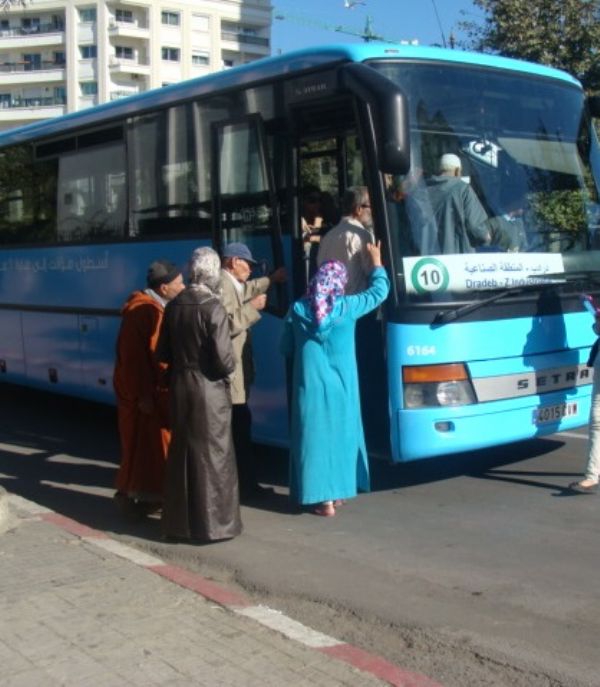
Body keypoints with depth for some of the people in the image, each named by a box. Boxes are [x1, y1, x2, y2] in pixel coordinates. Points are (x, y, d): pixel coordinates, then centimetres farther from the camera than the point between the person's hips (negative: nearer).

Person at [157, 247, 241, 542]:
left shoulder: (174, 305, 2)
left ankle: (179, 522, 24)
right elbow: (224, 359, -19)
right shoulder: (213, 307, -16)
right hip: (209, 389, -6)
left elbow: (162, 353, 7)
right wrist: (229, 368, 2)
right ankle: (213, 523, 12)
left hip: (179, 387, 6)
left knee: (181, 453, 15)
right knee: (212, 455, 5)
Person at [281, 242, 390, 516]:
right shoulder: (347, 307, -7)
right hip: (341, 385, 1)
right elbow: (378, 291, 8)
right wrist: (376, 262, 22)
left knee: (315, 437, 3)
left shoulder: (298, 309, -4)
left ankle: (324, 499, 2)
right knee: (342, 435, 16)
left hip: (310, 385, 0)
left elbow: (286, 348, 6)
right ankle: (339, 490, 25)